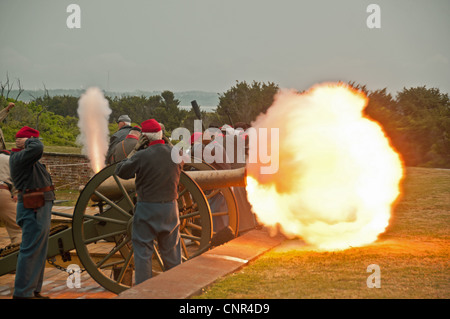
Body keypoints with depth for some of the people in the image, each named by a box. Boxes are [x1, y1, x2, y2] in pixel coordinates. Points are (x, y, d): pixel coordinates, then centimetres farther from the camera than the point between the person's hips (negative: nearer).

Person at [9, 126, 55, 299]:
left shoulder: (26, 158, 18)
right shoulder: (19, 157, -14)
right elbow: (38, 147, -31)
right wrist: (28, 141, -14)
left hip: (41, 209, 11)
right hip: (33, 209, -11)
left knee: (39, 251, 14)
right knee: (31, 250, -8)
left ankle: (34, 290, 21)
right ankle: (22, 293, -2)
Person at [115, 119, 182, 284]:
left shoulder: (141, 156, -16)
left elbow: (120, 171, -3)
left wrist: (135, 149, 1)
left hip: (146, 210, -4)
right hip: (170, 208, 4)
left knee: (143, 251, 7)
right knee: (171, 250, 15)